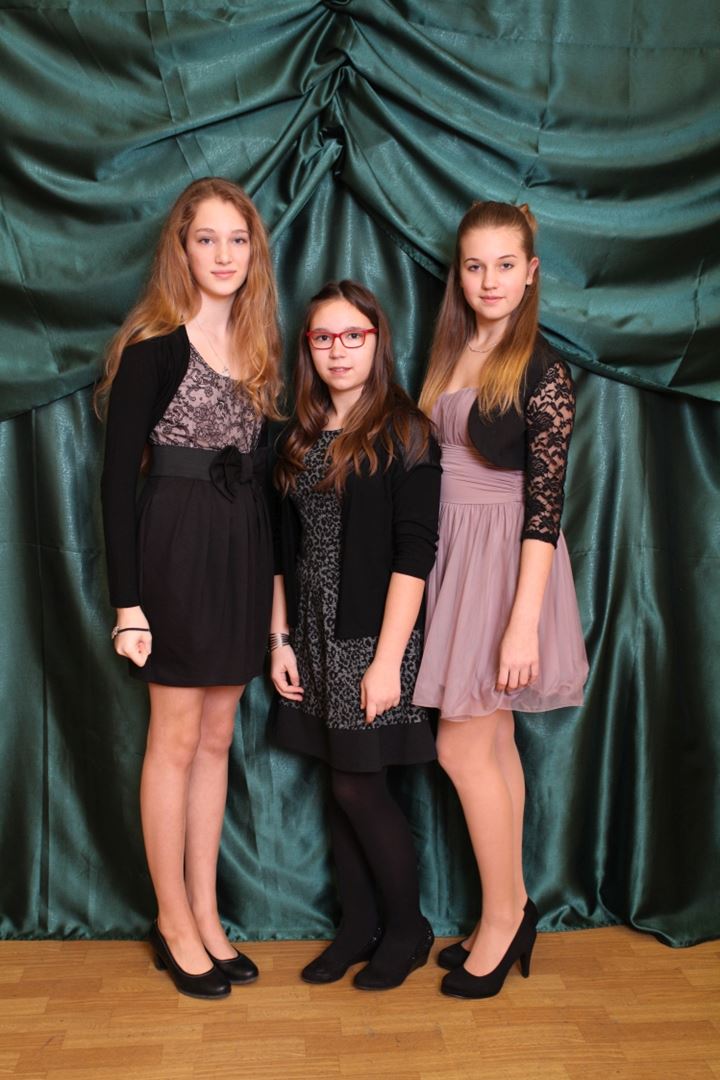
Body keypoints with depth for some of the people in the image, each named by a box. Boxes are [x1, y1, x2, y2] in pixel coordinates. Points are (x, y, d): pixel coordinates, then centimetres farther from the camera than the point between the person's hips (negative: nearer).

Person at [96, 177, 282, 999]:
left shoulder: (257, 344, 10)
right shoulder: (154, 345, -8)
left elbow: (260, 465, 12)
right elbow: (117, 476, -11)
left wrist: (272, 573, 9)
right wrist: (127, 601, -15)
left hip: (243, 546, 6)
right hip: (176, 542, -6)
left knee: (217, 737, 13)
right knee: (175, 740, 5)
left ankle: (206, 914, 28)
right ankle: (173, 919, 25)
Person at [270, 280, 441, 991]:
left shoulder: (404, 431, -8)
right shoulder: (298, 439, 10)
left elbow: (414, 554, -14)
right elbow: (284, 552, 11)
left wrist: (387, 659, -17)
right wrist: (280, 639, 6)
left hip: (375, 639, -5)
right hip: (315, 639, 6)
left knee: (358, 787, 1)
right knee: (341, 785, 13)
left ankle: (407, 929, 24)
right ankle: (358, 926, 31)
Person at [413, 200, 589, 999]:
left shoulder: (542, 370, -11)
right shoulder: (451, 354, 10)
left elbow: (545, 504, -16)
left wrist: (523, 624, -19)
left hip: (505, 560, -7)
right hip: (451, 553, 7)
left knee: (462, 749, -1)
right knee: (494, 743, 14)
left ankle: (501, 917, 20)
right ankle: (513, 908, 29)